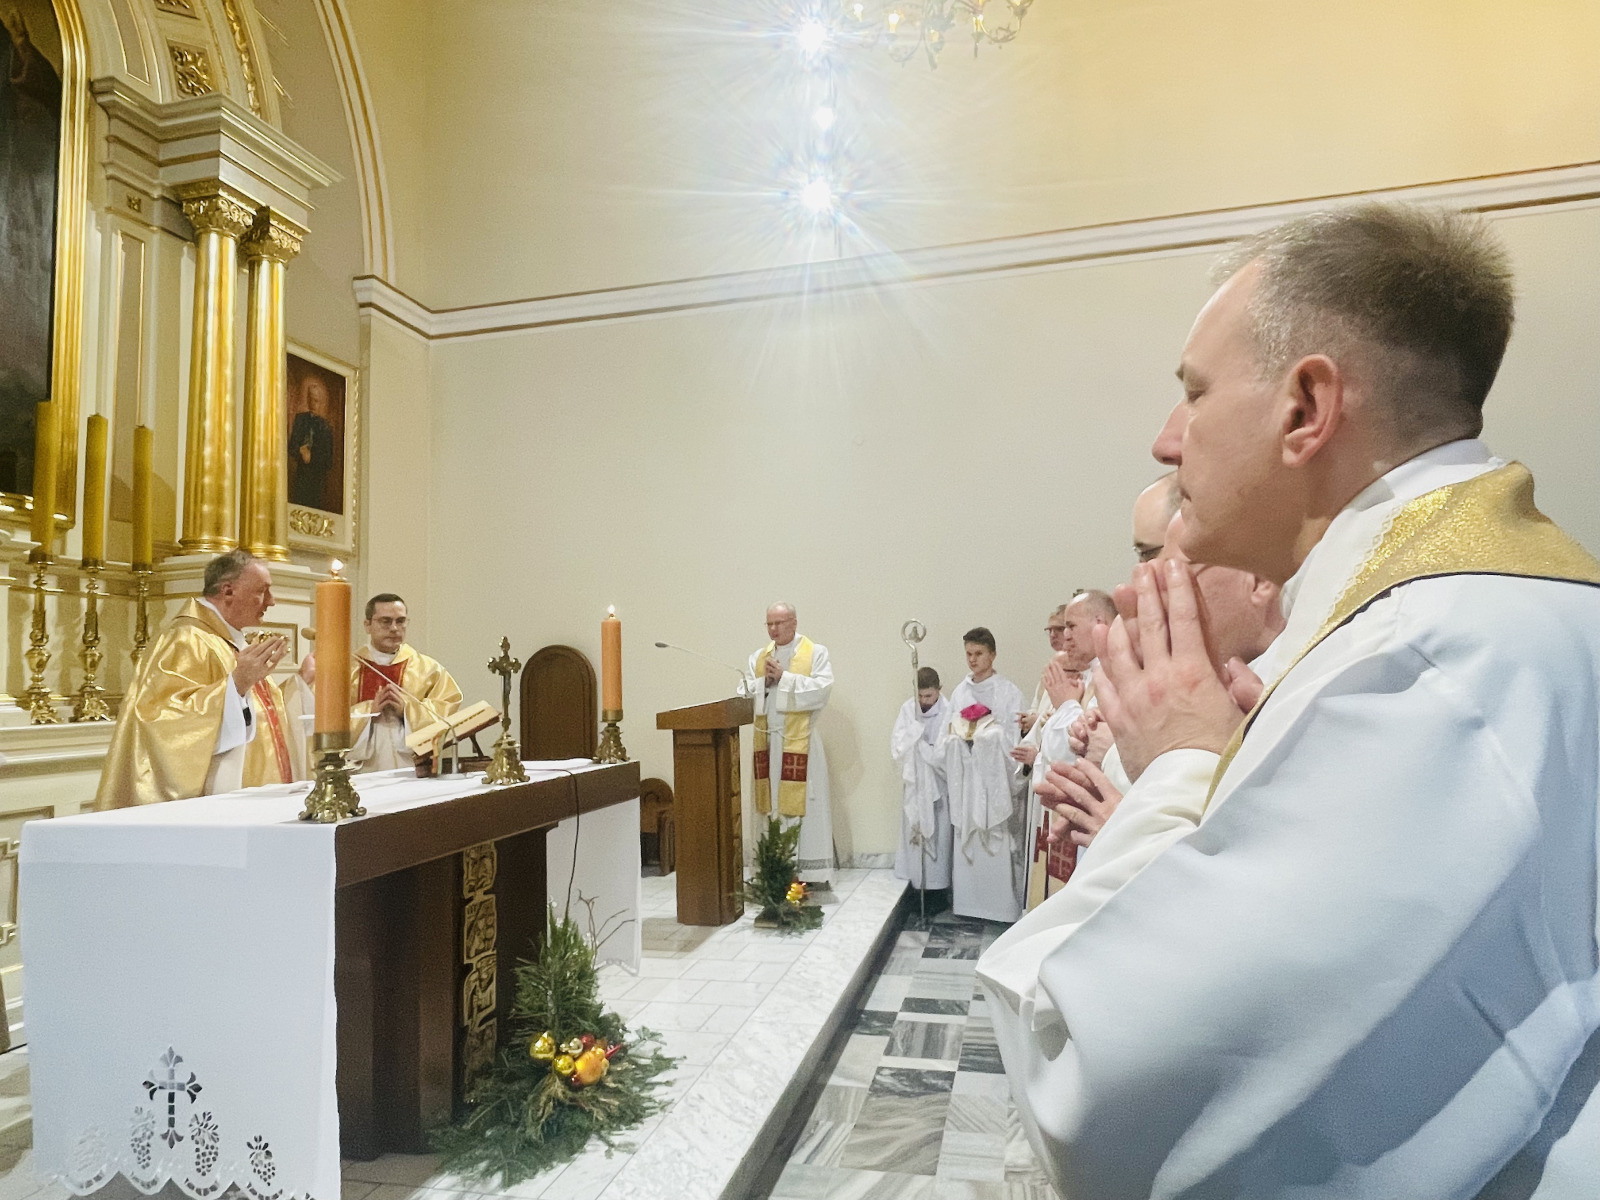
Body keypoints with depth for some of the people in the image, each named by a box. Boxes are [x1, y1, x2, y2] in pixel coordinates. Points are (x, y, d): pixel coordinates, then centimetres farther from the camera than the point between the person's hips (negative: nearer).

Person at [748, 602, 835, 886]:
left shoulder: (816, 653, 2)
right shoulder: (758, 657, 14)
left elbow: (822, 689, -12)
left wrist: (784, 677, -12)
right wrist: (765, 681, -10)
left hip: (801, 740, -4)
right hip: (767, 740, 4)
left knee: (805, 804, -3)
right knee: (772, 805, 6)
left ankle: (813, 870, 3)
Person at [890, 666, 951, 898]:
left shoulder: (948, 712, -11)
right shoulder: (907, 709, 0)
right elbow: (897, 746, -1)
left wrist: (918, 745, -14)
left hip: (938, 784, -3)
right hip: (913, 783, 3)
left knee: (937, 834, 3)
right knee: (913, 832, 9)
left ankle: (937, 886, 13)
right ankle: (915, 884, 19)